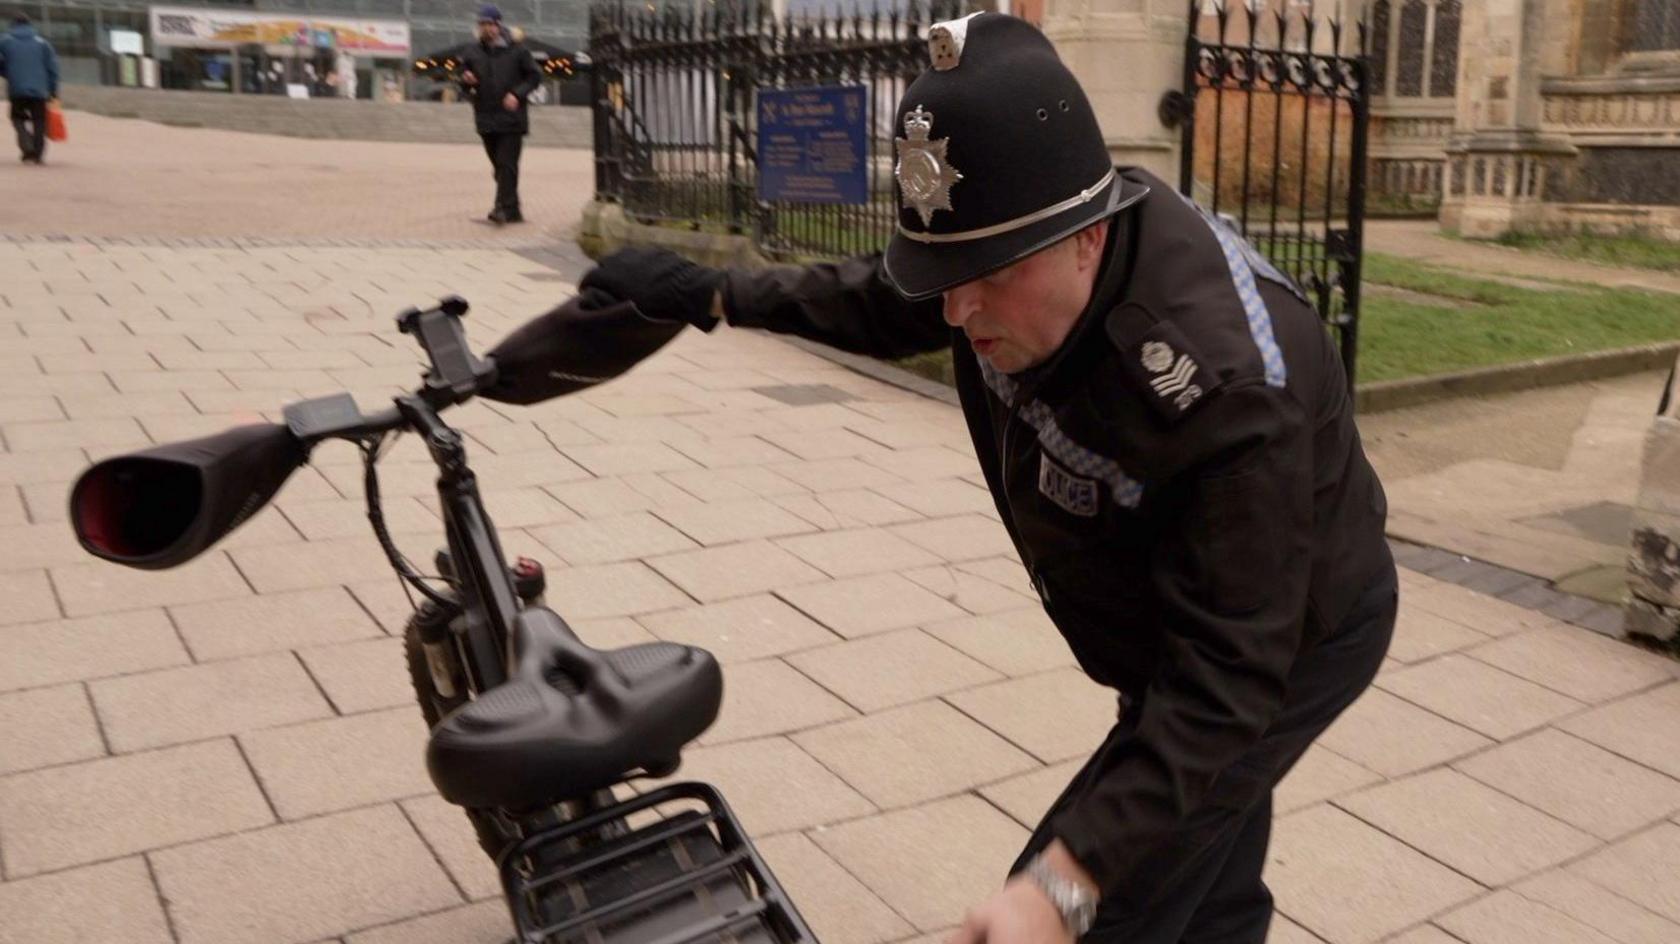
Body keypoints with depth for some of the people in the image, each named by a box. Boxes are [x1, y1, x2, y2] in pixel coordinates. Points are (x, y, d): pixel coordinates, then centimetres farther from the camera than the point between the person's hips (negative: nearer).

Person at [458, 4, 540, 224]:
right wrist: (466, 81, -8)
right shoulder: (471, 53, 9)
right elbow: (464, 84, 16)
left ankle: (505, 208, -16)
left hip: (512, 118, -4)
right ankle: (512, 211, 19)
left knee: (507, 165, -12)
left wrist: (517, 94, -12)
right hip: (486, 119, 4)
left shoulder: (516, 50, -2)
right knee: (499, 166, 9)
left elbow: (534, 76, 1)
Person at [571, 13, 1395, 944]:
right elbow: (881, 299, 4)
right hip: (1181, 621, 8)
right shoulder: (1023, 250, -18)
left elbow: (1224, 678, -41)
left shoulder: (1227, 391, -42)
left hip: (1287, 644, -8)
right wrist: (713, 294, 8)